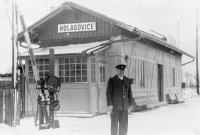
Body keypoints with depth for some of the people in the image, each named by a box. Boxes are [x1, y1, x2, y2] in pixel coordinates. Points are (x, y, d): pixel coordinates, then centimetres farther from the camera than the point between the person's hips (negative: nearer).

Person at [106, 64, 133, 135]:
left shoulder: (127, 80, 9)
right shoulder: (112, 80, -6)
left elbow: (129, 93, 11)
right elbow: (108, 93, -10)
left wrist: (131, 104, 6)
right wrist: (109, 105, -18)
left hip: (124, 106, 5)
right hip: (115, 106, -5)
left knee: (124, 125, 4)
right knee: (114, 124, -2)